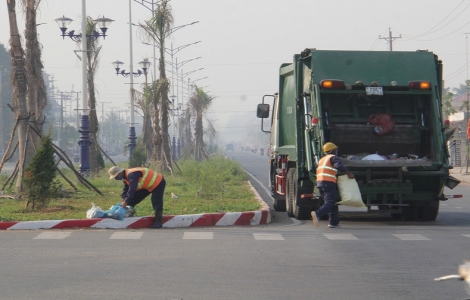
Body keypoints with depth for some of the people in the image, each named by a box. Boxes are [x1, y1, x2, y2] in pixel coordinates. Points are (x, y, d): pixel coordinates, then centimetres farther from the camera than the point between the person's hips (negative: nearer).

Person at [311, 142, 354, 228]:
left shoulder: (322, 160, 27)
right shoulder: (334, 158, 0)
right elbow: (339, 166, -20)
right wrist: (348, 173, -13)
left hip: (320, 182, 9)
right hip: (329, 183, -9)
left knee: (331, 202, 13)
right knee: (330, 202, -14)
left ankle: (334, 222, 9)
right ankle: (317, 214, -35)